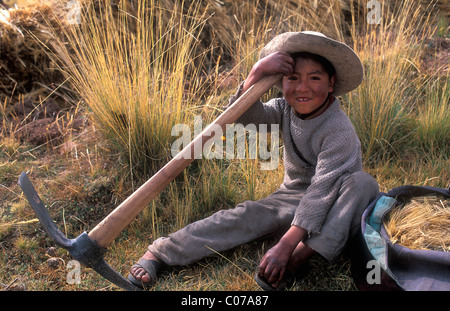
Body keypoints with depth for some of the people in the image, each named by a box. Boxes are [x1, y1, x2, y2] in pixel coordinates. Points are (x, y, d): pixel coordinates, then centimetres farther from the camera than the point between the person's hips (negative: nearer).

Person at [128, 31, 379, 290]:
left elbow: (321, 190, -33)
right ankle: (161, 251, -24)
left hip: (334, 206, -3)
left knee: (363, 183, -33)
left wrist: (286, 245, -40)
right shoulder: (285, 109, -5)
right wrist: (257, 73, -37)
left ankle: (300, 256, -40)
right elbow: (243, 118, -22)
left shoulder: (340, 130, -24)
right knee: (248, 215, -21)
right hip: (292, 197, 4)